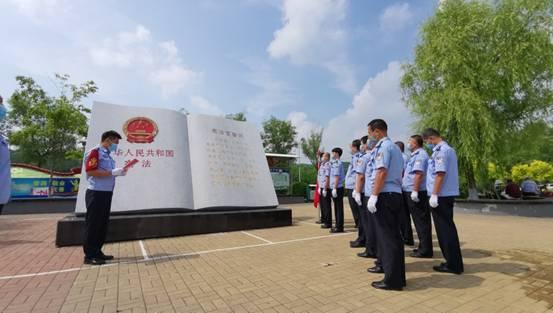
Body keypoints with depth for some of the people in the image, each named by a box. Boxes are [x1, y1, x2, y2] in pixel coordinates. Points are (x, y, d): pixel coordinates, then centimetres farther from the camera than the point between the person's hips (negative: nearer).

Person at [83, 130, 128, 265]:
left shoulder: (107, 155, 17)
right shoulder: (94, 152, -11)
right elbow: (91, 172, -21)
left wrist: (118, 173, 5)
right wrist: (113, 172, -21)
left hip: (106, 193, 9)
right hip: (96, 193, -9)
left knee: (103, 224, 13)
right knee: (93, 224, -2)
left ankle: (97, 252, 23)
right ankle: (89, 255, 7)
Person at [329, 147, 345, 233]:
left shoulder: (338, 163, -12)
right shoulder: (334, 163, 16)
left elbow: (337, 177, -18)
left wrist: (334, 188, -21)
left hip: (338, 188, -10)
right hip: (334, 188, 10)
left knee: (339, 208, -3)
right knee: (336, 207, 14)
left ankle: (339, 227, 2)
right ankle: (337, 225, 22)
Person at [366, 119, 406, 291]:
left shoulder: (383, 147, -11)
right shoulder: (395, 147, 19)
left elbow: (382, 172, -21)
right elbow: (400, 172, 20)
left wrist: (373, 196, -22)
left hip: (385, 195, -10)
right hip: (396, 194, 10)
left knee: (387, 236, -4)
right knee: (393, 234, 17)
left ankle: (393, 280, 3)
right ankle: (387, 265, 31)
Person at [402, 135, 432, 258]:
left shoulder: (420, 155, -12)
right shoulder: (415, 155, 18)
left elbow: (418, 174, -22)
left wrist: (415, 191, -24)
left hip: (416, 193, -10)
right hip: (412, 192, 10)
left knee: (421, 221, -3)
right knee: (420, 221, 14)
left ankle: (425, 250, 5)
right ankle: (424, 247, 24)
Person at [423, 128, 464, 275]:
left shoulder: (441, 150, -15)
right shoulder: (448, 149, 17)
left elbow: (440, 174, -22)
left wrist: (434, 195, -20)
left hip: (441, 195, -10)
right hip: (447, 194, 10)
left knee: (444, 229, -2)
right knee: (447, 228, 15)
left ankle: (453, 264, 7)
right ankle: (453, 262, 25)